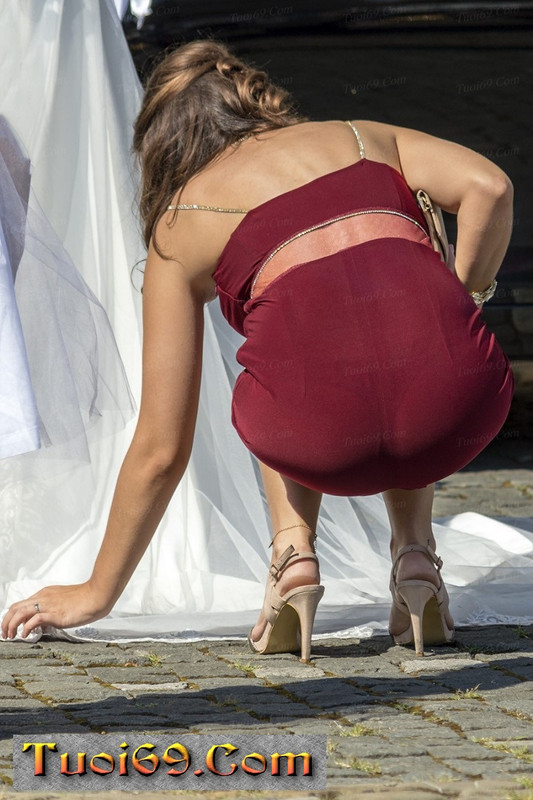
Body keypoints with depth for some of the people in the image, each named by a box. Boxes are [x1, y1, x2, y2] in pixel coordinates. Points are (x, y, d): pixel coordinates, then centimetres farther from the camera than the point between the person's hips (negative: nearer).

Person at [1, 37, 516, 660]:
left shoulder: (179, 224, 22)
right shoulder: (362, 136, 28)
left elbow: (161, 449, 23)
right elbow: (488, 186, 6)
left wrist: (98, 592, 34)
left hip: (324, 443, -1)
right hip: (461, 417, 1)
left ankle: (293, 559, 14)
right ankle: (416, 563, 19)